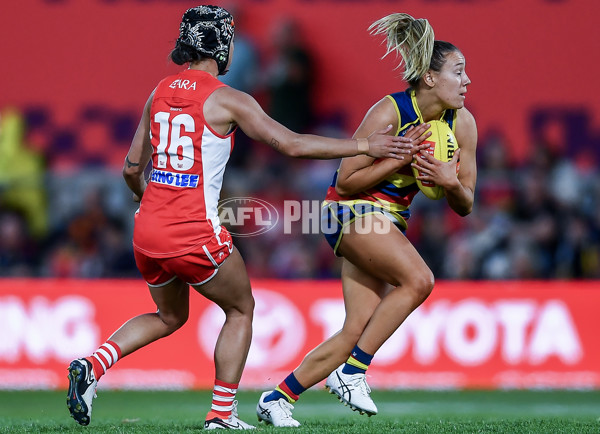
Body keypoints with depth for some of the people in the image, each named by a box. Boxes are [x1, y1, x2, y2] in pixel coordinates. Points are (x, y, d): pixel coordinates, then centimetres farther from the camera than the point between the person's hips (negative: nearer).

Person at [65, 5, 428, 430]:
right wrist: (366, 146, -6)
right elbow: (291, 144, -12)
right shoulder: (227, 100, -8)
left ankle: (93, 366, 5)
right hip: (195, 235, -6)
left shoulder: (159, 93, 9)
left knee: (170, 316, 27)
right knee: (241, 310, 17)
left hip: (147, 232, 6)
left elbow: (132, 168, 15)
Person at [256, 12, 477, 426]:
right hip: (351, 209, -7)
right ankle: (352, 371, -18)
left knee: (357, 331, -3)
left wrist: (451, 181, -18)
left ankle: (278, 398, 7)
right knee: (419, 279, -28)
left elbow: (465, 206, 4)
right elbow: (346, 181, -16)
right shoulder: (389, 112, -20)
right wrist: (402, 157, -23)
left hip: (389, 222, 7)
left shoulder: (462, 123, -2)